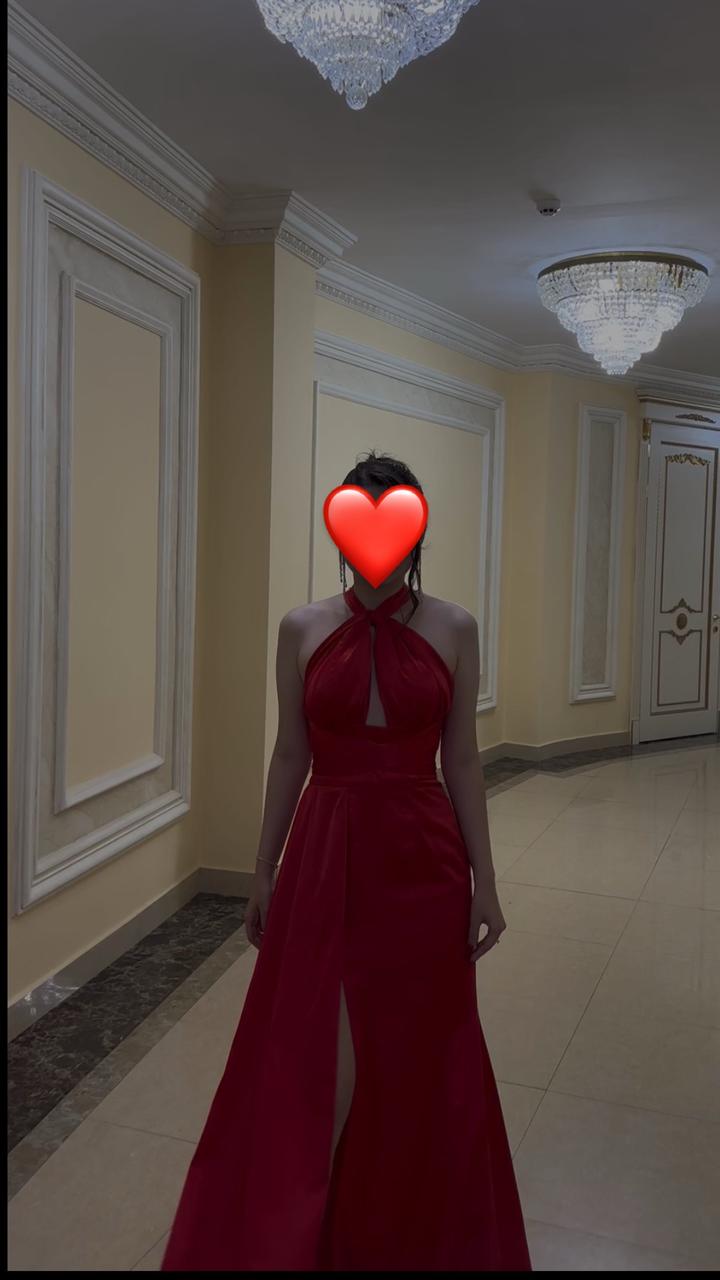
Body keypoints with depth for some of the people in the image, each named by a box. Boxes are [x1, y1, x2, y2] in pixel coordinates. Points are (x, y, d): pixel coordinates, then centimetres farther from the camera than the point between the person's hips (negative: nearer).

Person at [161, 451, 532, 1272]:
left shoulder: (452, 628, -2)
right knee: (313, 1049, 6)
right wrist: (263, 871, 7)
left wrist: (484, 880, -1)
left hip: (422, 857, 0)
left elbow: (462, 760, 0)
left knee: (418, 1049, 12)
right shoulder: (303, 629, 0)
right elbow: (290, 757, 4)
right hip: (324, 854, 0)